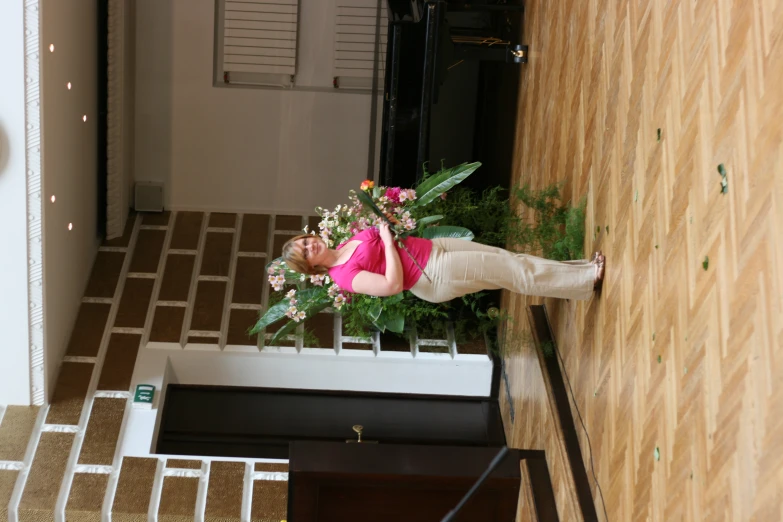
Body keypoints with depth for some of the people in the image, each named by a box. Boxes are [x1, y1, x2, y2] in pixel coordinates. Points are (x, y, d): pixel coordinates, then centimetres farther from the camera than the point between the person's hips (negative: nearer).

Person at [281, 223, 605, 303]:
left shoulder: (346, 245, 8)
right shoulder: (344, 276, -17)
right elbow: (394, 285, -27)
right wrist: (388, 241, -21)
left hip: (433, 246, 8)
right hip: (435, 277, -8)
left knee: (508, 259, 4)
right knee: (512, 273, -7)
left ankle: (583, 270, 10)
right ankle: (587, 279, 1)